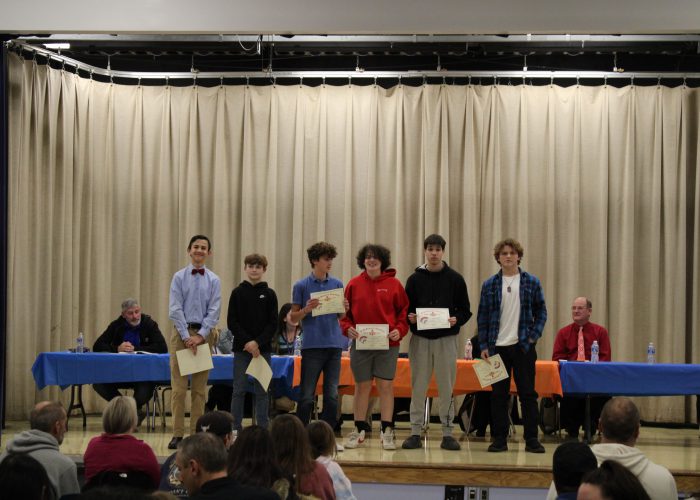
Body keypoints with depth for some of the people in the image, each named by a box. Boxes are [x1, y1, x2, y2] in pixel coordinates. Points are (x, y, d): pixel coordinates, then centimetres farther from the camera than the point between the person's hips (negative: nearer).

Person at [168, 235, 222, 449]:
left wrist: (200, 336, -10)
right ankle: (177, 434, -3)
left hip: (204, 333, 1)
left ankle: (197, 433, 8)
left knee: (199, 388, 4)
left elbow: (214, 311, 0)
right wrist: (187, 336, -11)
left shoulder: (213, 280, 5)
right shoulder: (179, 277, 3)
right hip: (181, 332, -1)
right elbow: (175, 310, -3)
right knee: (179, 387, -4)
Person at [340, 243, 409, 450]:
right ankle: (359, 429, 16)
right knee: (362, 386, 7)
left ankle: (387, 432, 6)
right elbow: (345, 312, 9)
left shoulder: (394, 284, 2)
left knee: (386, 386, 0)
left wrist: (400, 330, -9)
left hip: (388, 344, -1)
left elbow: (404, 310, 5)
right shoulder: (354, 284, 5)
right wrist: (348, 328, -7)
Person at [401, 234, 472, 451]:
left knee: (447, 387, 1)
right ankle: (415, 432, 7)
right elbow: (405, 310, 9)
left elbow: (465, 310, 6)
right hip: (420, 338, 1)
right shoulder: (415, 279, 6)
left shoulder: (455, 279, 4)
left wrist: (456, 320, -14)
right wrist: (410, 318, -12)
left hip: (446, 338, -1)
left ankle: (447, 433, 7)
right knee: (418, 386, 2)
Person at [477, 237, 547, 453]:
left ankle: (531, 439, 5)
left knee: (528, 393, 1)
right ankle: (499, 439, 11)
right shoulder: (489, 285, 4)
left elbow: (541, 311, 7)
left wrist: (534, 336, -4)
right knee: (498, 394, 5)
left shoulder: (531, 282, 3)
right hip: (497, 347, 1)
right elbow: (482, 317, 6)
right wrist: (483, 346, 0)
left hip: (523, 346, -1)